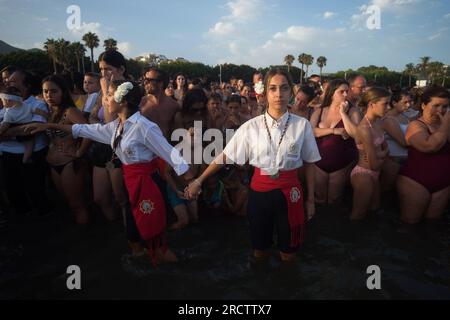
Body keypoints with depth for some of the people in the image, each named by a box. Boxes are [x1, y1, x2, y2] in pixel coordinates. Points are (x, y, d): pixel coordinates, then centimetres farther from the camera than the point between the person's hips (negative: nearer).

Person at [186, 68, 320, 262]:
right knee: (259, 251, 17)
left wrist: (310, 199, 6)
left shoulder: (302, 125, -5)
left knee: (288, 254, 13)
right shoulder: (252, 126, -5)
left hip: (289, 192, 0)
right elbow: (225, 156, -2)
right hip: (259, 191, 1)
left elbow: (309, 163, 3)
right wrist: (198, 181, -1)